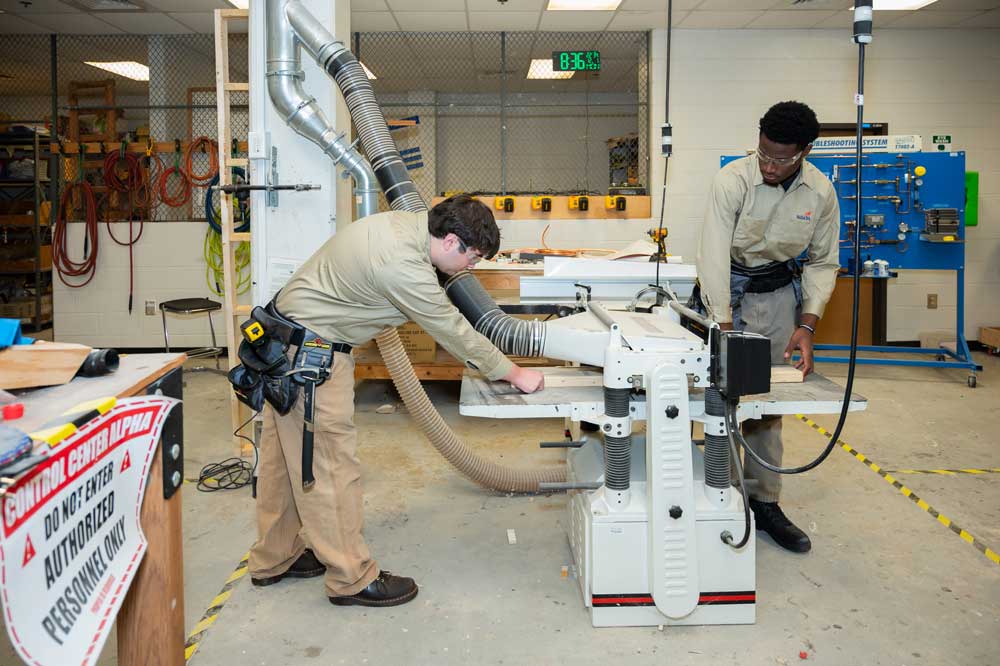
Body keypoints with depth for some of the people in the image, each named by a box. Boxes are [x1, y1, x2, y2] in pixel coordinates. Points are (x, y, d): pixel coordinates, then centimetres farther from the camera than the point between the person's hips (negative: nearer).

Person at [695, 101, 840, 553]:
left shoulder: (820, 192, -9)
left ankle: (765, 502, 18)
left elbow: (823, 262, 1)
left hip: (779, 293, 3)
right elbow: (714, 255, -24)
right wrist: (724, 329, -28)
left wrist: (807, 325, -10)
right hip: (728, 289, -3)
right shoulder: (733, 180, -20)